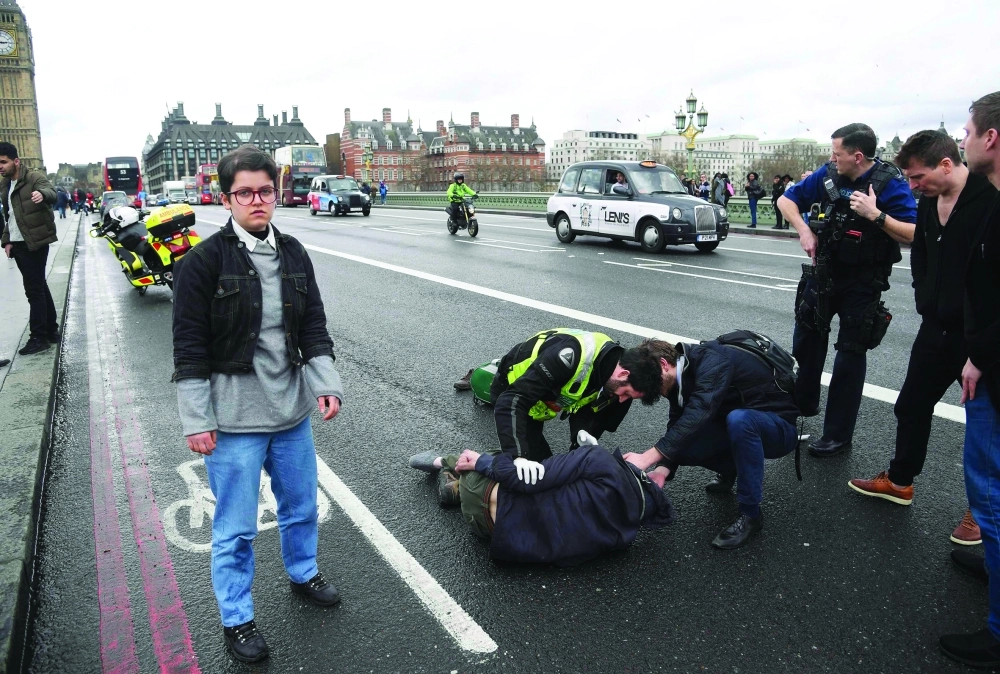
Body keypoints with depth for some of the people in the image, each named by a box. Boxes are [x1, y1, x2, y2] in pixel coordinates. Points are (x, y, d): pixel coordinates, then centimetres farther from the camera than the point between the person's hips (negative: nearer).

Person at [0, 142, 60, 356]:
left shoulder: (35, 177, -8)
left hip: (35, 242, -8)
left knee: (34, 289, -8)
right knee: (39, 287, 12)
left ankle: (39, 337, -4)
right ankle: (51, 331, 19)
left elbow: (51, 193, -29)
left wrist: (41, 194, -52)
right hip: (18, 244, 8)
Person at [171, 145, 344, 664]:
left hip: (292, 409, 5)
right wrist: (196, 420, -12)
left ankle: (303, 573, 47)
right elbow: (189, 348, -11)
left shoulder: (293, 254, 3)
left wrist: (327, 383, -5)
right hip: (234, 417, -5)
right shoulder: (204, 261, -11)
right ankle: (236, 619, 28)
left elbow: (314, 326, 6)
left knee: (301, 505, 21)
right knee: (236, 527, 8)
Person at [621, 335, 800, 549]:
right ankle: (730, 469, 15)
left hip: (779, 428, -7)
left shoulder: (710, 361, -27)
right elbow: (677, 428, -7)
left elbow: (699, 413, -40)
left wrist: (647, 458, -44)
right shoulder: (681, 378, -2)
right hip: (741, 427, 7)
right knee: (679, 443, -15)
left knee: (738, 419, -39)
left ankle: (750, 514, -23)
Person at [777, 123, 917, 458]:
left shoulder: (890, 182, -16)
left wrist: (875, 215, -32)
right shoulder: (828, 175, -4)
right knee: (806, 341, 14)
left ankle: (838, 436, 12)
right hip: (824, 272, 5)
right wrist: (803, 230, -7)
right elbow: (787, 199, 7)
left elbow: (914, 235, -22)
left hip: (862, 283, -5)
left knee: (849, 356, 2)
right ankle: (802, 406, 35)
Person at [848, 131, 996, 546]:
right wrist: (926, 301, 10)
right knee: (911, 405, 17)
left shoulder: (988, 200, -20)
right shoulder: (929, 203, 5)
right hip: (938, 327, 8)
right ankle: (899, 481, 35)